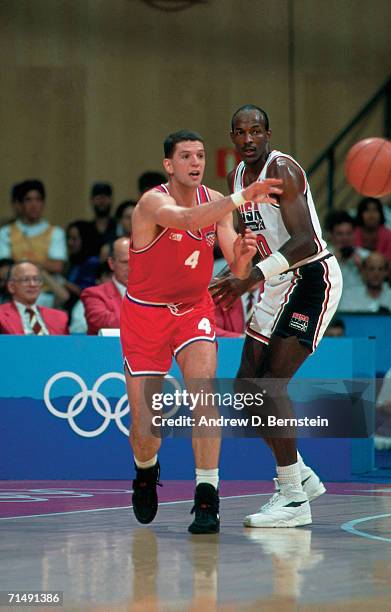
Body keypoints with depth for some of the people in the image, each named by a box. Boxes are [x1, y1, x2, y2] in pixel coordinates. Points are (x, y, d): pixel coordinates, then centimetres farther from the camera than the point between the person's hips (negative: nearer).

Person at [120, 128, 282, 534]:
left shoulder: (216, 202, -6)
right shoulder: (153, 202, -23)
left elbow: (237, 272, -6)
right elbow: (187, 218, -46)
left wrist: (241, 255, -30)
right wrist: (243, 198, -58)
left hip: (194, 310, 3)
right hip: (146, 314, -3)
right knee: (144, 428, -1)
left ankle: (207, 497, -23)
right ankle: (146, 472, 37)